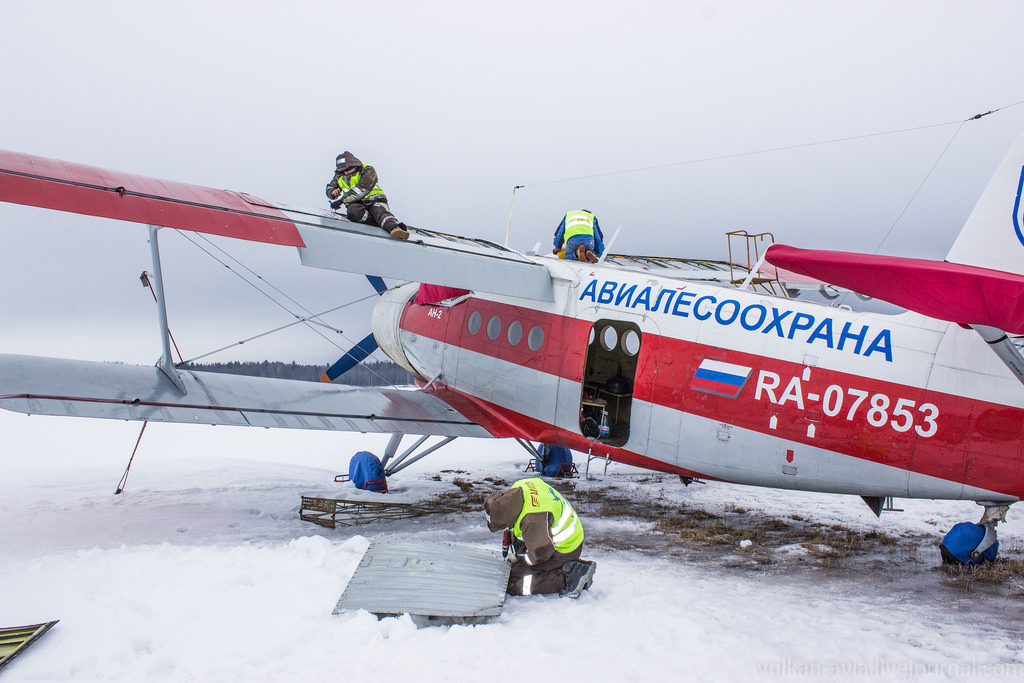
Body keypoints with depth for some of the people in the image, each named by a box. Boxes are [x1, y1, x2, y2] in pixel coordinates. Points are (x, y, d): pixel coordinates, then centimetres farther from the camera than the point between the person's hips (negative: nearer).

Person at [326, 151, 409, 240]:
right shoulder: (339, 176, 16)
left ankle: (394, 228, -67)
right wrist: (332, 193, -2)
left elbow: (362, 189, -18)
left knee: (380, 212, -37)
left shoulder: (367, 171, -5)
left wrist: (342, 200, -20)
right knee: (353, 212, -35)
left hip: (373, 200, -3)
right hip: (355, 203, 3)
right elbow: (330, 187, 28)